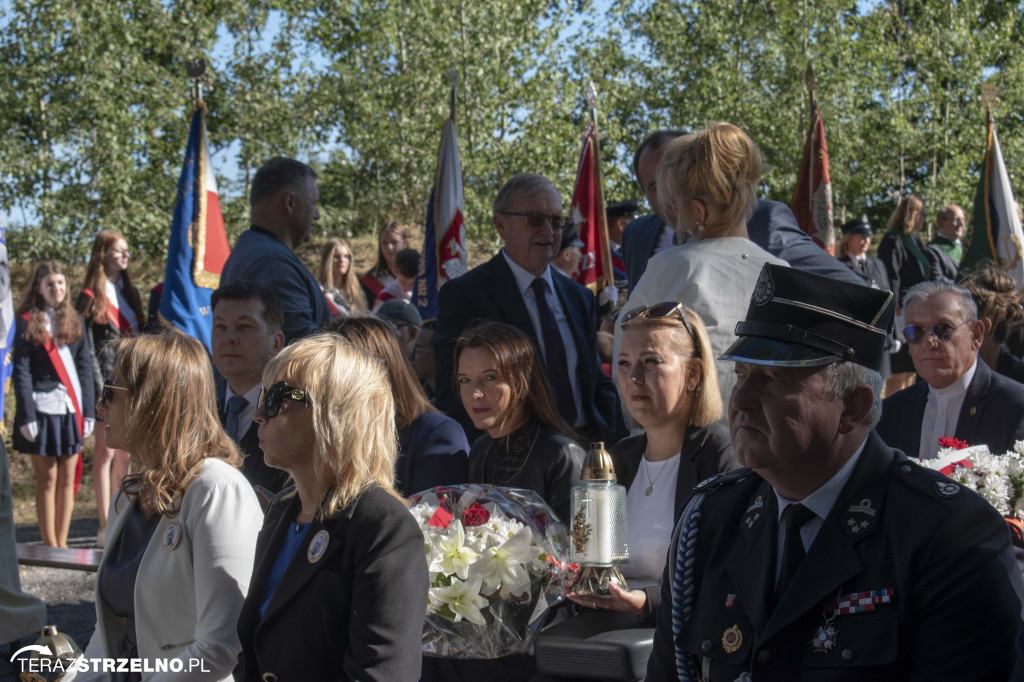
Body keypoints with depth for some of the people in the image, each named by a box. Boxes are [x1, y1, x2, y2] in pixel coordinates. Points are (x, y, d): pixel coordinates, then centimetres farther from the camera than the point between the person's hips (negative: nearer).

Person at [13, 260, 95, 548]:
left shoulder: (75, 321, 12)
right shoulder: (27, 323, 1)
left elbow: (85, 368, 10)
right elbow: (21, 372, -3)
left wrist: (88, 411, 3)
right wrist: (27, 415, -10)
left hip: (71, 408, 3)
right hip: (42, 408, -3)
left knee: (67, 479, 5)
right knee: (47, 479, 1)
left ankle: (62, 544, 13)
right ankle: (50, 546, 6)